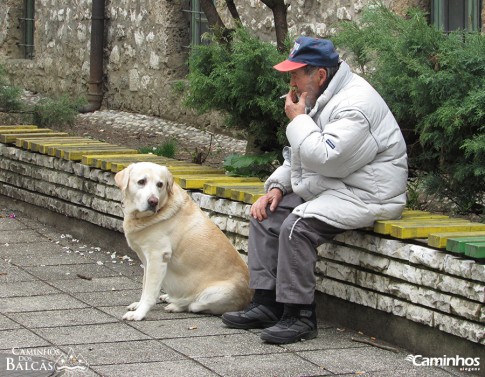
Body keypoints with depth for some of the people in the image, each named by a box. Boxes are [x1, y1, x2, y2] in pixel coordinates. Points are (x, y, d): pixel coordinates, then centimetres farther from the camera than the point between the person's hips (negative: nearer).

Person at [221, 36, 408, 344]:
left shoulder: (355, 103, -21)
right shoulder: (319, 100, 14)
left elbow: (323, 158, -30)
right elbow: (298, 157, 22)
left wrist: (298, 119, -16)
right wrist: (277, 187, 6)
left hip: (365, 195, -11)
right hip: (328, 189, 11)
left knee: (297, 226, -28)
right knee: (266, 215, 5)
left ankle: (300, 316, -18)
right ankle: (266, 304, 3)